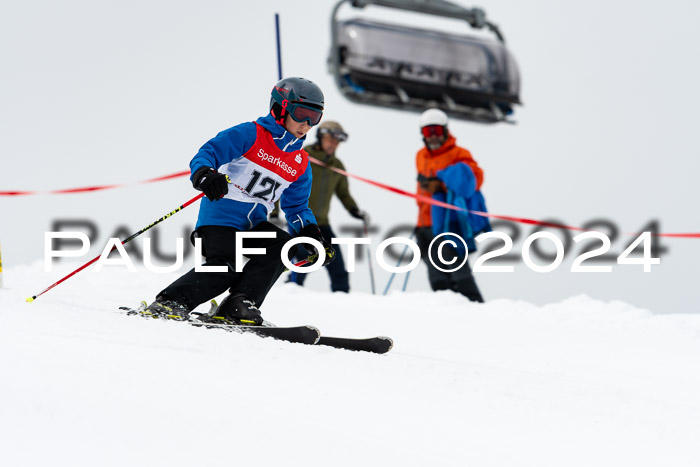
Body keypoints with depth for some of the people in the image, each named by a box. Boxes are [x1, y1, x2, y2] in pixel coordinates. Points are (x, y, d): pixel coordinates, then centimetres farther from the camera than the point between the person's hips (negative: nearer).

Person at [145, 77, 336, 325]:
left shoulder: (300, 163, 16)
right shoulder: (250, 135, -3)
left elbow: (296, 207, 23)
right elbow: (209, 152, -10)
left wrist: (313, 234, 4)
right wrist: (205, 174, -33)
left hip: (253, 223, 6)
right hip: (220, 216, -6)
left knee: (282, 244, -20)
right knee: (223, 268, -24)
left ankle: (239, 304, -19)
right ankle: (170, 302, -14)